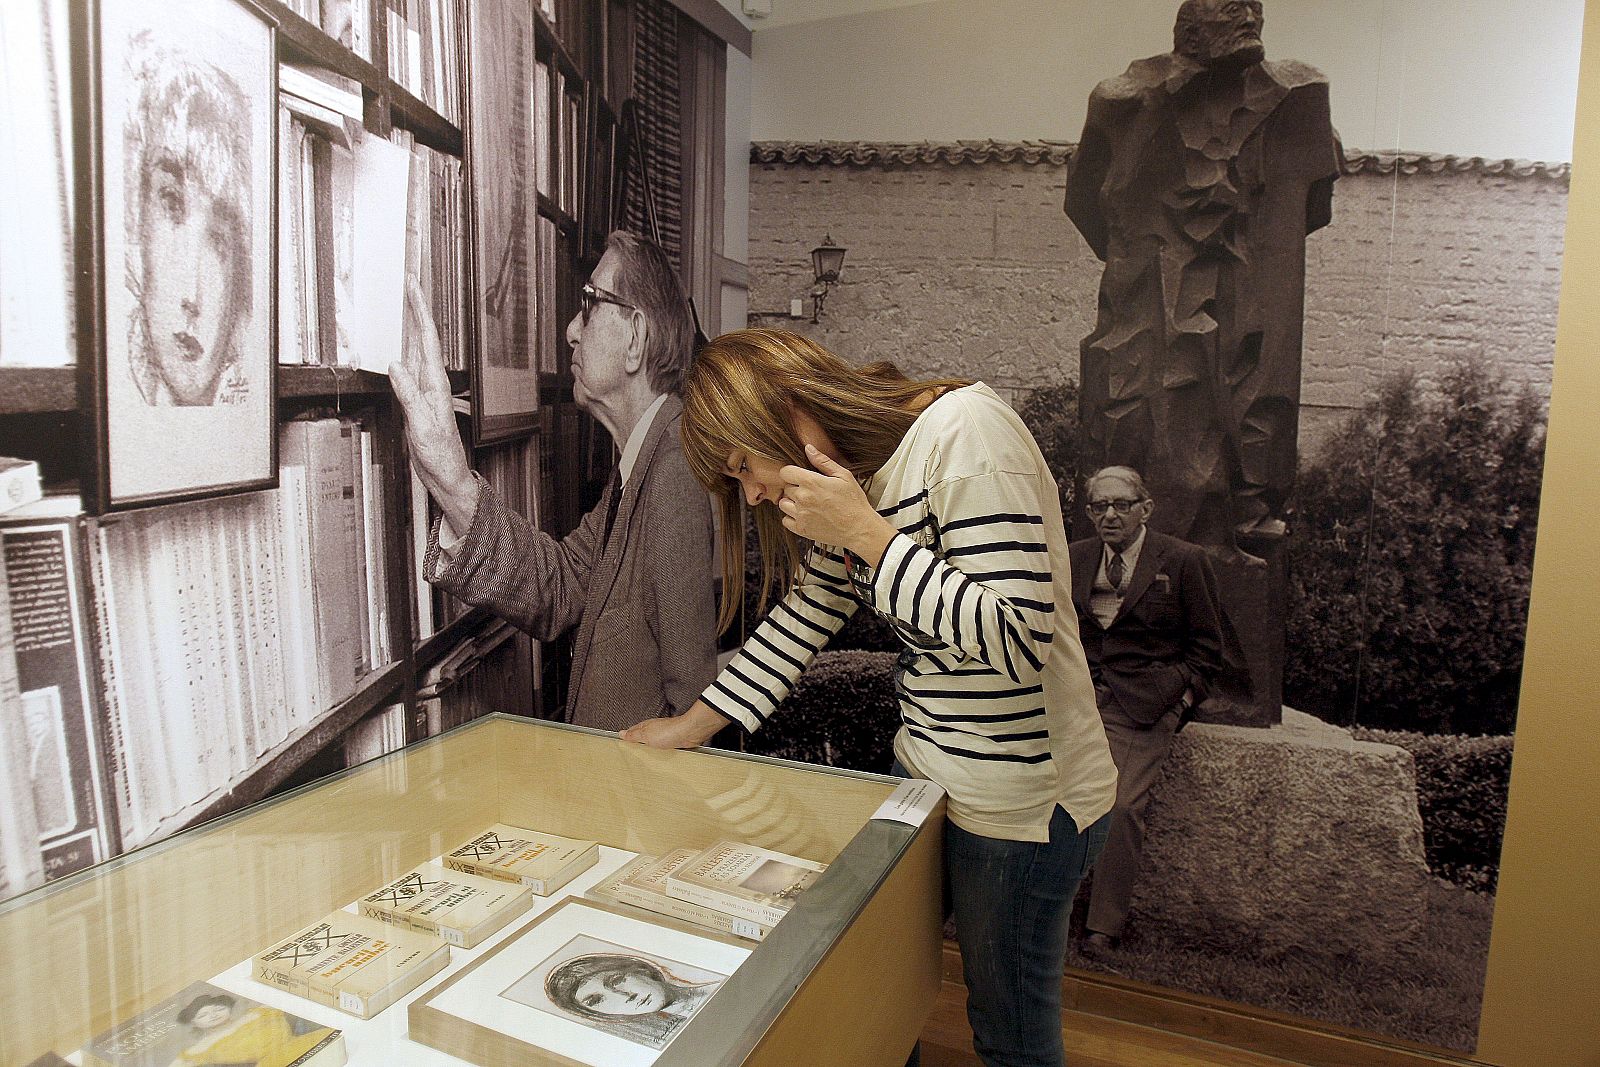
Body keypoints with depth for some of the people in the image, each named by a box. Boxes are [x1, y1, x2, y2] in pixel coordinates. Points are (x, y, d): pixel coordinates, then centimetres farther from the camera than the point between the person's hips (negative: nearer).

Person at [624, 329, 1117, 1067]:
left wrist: (865, 532, -26)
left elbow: (1020, 640, -27)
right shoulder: (853, 477, 4)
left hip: (1023, 805, -7)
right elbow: (803, 616, 12)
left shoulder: (965, 431, -22)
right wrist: (690, 727, 13)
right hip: (924, 774, 8)